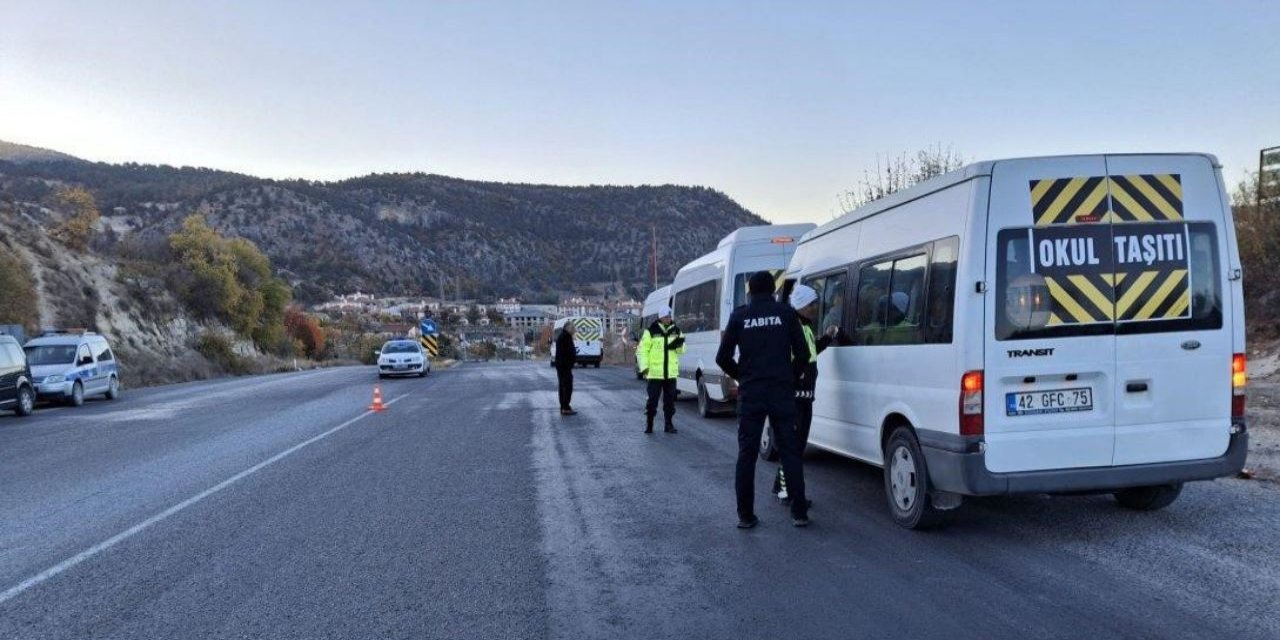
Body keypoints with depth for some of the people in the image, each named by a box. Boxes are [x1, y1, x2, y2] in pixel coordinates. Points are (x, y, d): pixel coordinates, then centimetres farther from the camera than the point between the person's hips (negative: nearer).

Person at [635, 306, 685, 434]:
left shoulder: (676, 331, 8)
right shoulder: (651, 331, -5)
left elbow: (681, 350, 15)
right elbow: (642, 349, -3)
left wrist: (679, 345, -9)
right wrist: (643, 366, -11)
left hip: (671, 373, 4)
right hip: (655, 372, -4)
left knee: (670, 400, 9)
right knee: (652, 399, -1)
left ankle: (668, 424, 19)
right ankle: (649, 424, 10)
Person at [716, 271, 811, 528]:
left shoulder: (740, 316, 3)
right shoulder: (786, 312, 2)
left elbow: (723, 357, 3)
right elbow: (803, 354, 0)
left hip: (750, 392, 0)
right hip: (782, 391, 0)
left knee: (746, 453, 6)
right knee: (790, 451, 8)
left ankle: (745, 515, 6)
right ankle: (799, 512, 7)